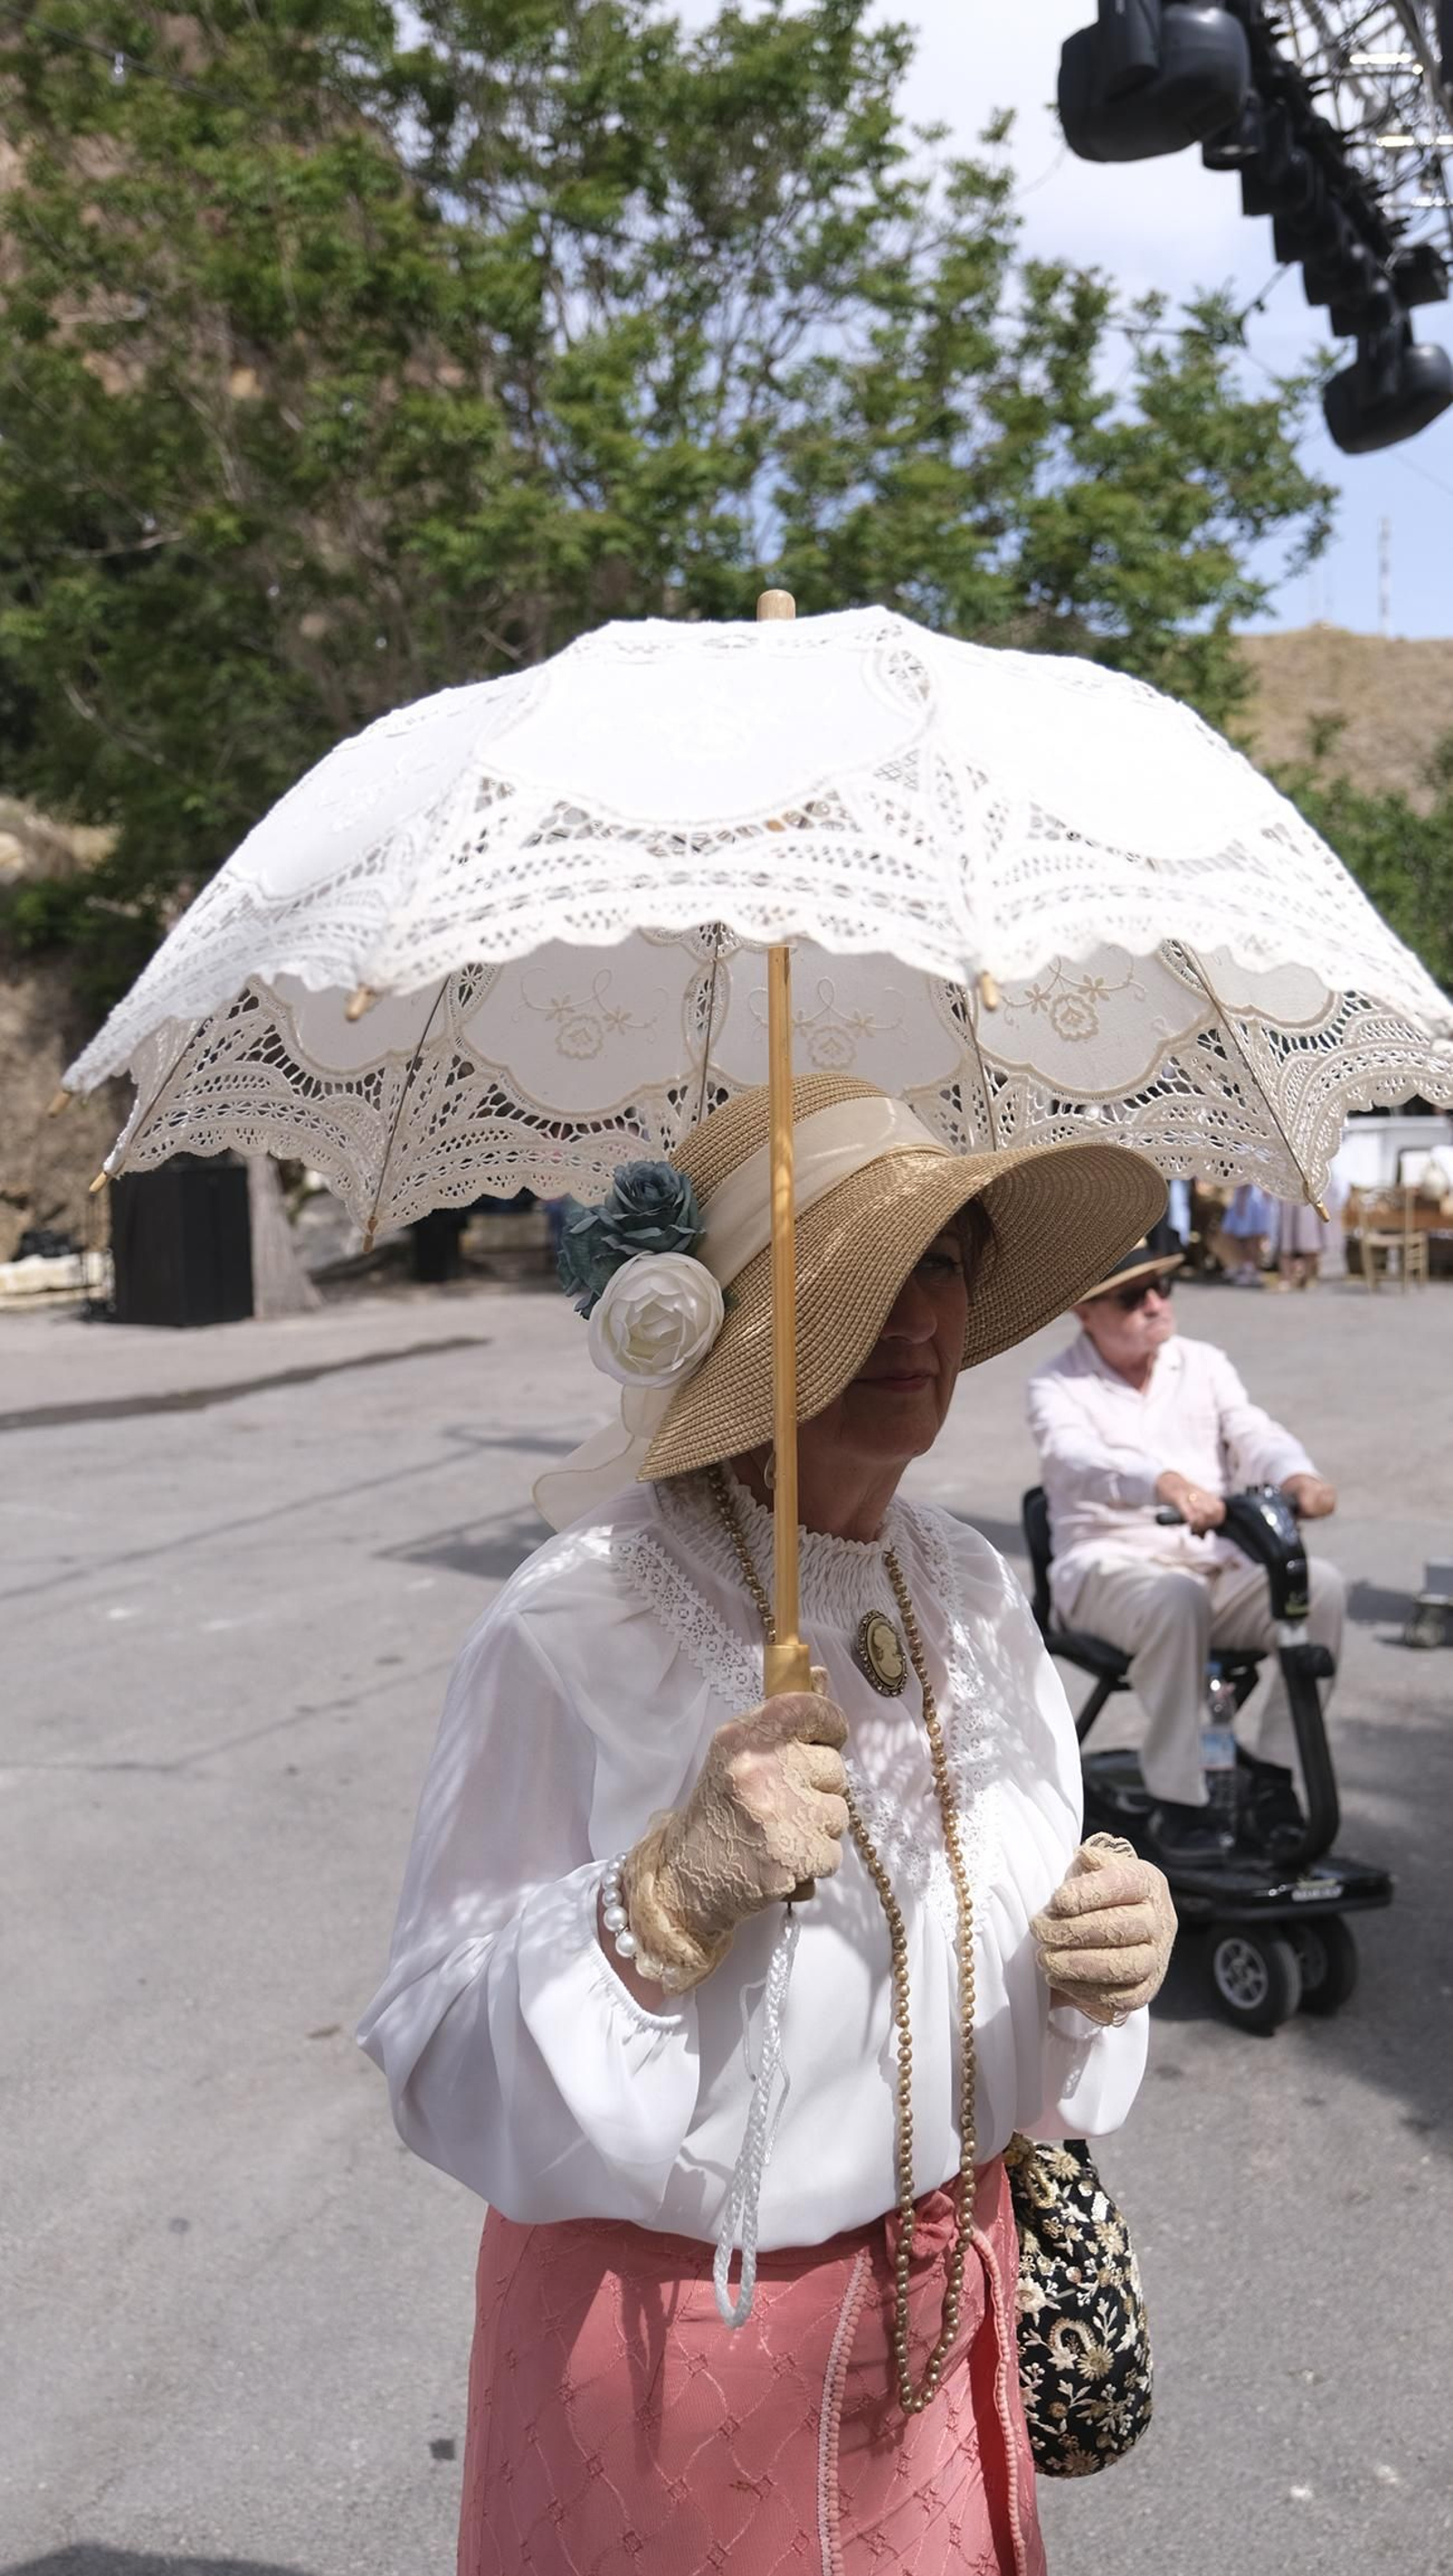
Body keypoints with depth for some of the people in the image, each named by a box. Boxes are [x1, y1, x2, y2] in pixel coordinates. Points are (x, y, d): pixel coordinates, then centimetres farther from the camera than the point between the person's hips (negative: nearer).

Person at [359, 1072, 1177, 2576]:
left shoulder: (971, 1591, -4)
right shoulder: (572, 1633, -23)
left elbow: (998, 1935, 7)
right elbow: (439, 2060, -21)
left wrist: (1100, 1961, -14)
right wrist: (673, 1895, -35)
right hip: (670, 2339, -5)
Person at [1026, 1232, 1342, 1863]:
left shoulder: (1203, 1364, 15)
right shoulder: (1058, 1387, 1)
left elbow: (1254, 1435, 0)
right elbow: (1076, 1460, -21)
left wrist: (1296, 1476, -26)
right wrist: (1165, 1483, -42)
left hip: (1217, 1565, 4)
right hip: (1109, 1569, -4)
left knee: (1319, 1585, -23)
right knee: (1174, 1599, -37)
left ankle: (1274, 1766, -9)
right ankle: (1176, 1803, -24)